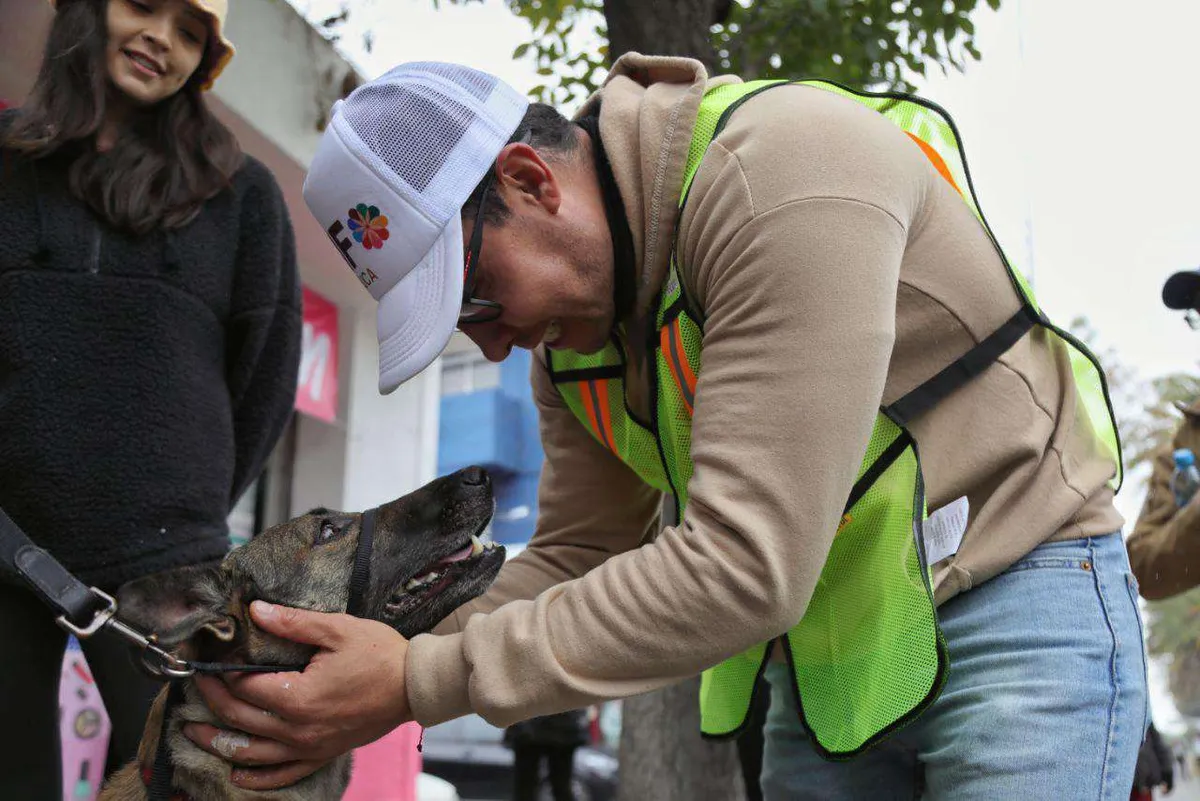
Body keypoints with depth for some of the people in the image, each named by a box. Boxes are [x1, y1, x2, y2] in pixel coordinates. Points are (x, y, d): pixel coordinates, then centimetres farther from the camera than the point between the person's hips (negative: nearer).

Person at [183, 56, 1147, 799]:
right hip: (827, 646, 7)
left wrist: (423, 682, -26)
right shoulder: (572, 326, 1)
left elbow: (744, 569, -31)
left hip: (1012, 596, -6)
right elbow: (577, 560, 7)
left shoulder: (784, 174, -26)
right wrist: (372, 684, -8)